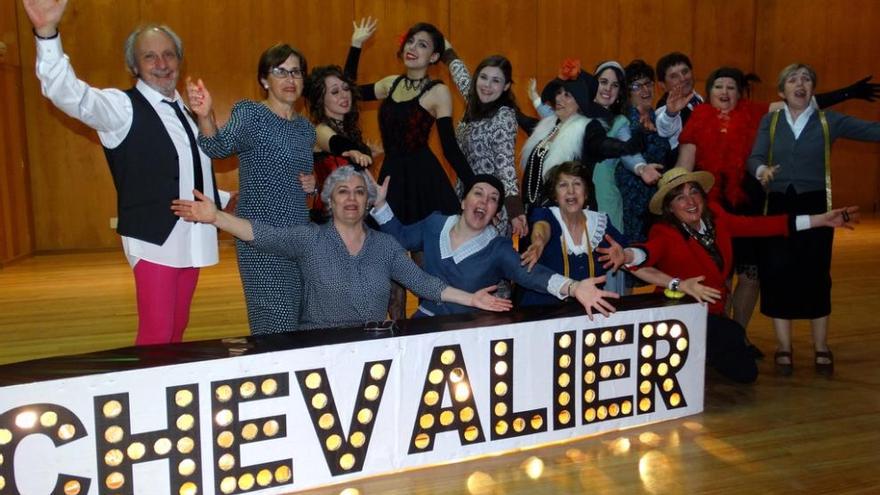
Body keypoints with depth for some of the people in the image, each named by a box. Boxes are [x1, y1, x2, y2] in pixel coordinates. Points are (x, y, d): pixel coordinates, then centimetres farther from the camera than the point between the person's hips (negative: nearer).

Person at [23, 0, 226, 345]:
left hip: (191, 237, 7)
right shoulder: (122, 107, -6)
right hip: (154, 238, -6)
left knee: (177, 330, 15)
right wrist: (47, 32, -37)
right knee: (156, 335, -7)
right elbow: (70, 94, -24)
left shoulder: (185, 110, 14)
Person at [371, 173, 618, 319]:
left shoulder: (498, 249, -6)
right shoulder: (435, 225, 4)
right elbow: (401, 236, 20)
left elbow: (529, 272, -23)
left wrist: (573, 287, -41)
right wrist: (380, 203, 7)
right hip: (426, 320, 2)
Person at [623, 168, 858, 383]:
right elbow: (646, 253, -44)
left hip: (712, 315, 7)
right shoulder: (665, 233, -24)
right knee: (734, 334, -30)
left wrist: (821, 220, 1)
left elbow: (759, 225, -1)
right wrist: (625, 255, -69)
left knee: (746, 372, 11)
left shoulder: (714, 217, -5)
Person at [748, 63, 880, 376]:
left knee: (816, 275, 2)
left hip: (815, 205, 0)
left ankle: (821, 349, 16)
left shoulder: (829, 121, 4)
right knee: (778, 276, 0)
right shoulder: (769, 122, 6)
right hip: (778, 206, 0)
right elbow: (755, 157, -6)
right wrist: (762, 170, -28)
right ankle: (783, 348, 13)